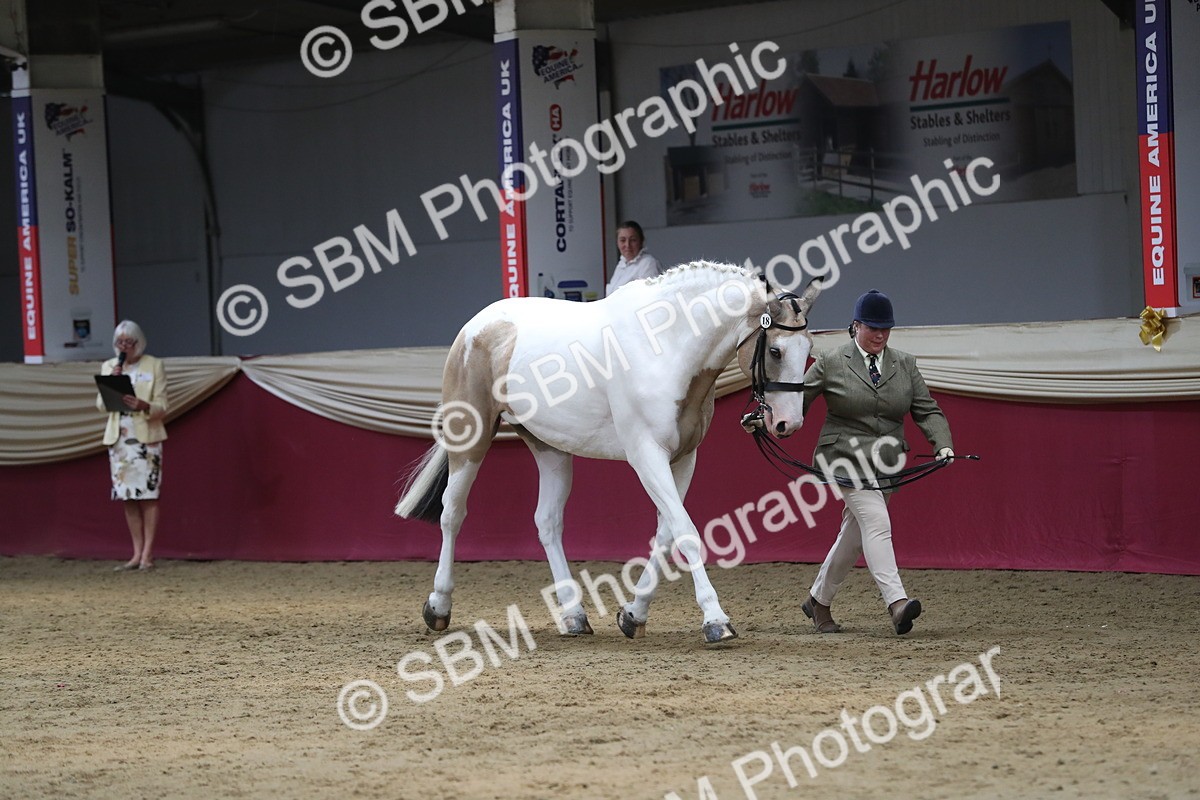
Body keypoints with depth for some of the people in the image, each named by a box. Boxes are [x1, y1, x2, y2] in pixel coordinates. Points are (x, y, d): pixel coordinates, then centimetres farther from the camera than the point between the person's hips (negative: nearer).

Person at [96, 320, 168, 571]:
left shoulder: (154, 366, 0)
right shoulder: (108, 367, 10)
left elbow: (162, 407, -3)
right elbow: (101, 404, 5)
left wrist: (144, 406, -24)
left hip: (145, 437, -4)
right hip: (119, 438, 4)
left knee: (148, 495, -7)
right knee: (128, 497, 3)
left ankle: (147, 554, -6)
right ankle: (137, 553, 7)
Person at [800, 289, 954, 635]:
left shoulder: (905, 365, 9)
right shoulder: (830, 364, -2)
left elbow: (927, 410, 5)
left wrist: (943, 444, -11)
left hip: (884, 464, 5)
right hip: (846, 459, -5)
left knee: (854, 536, 10)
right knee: (876, 522, -21)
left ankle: (818, 601, 28)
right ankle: (896, 602, -32)